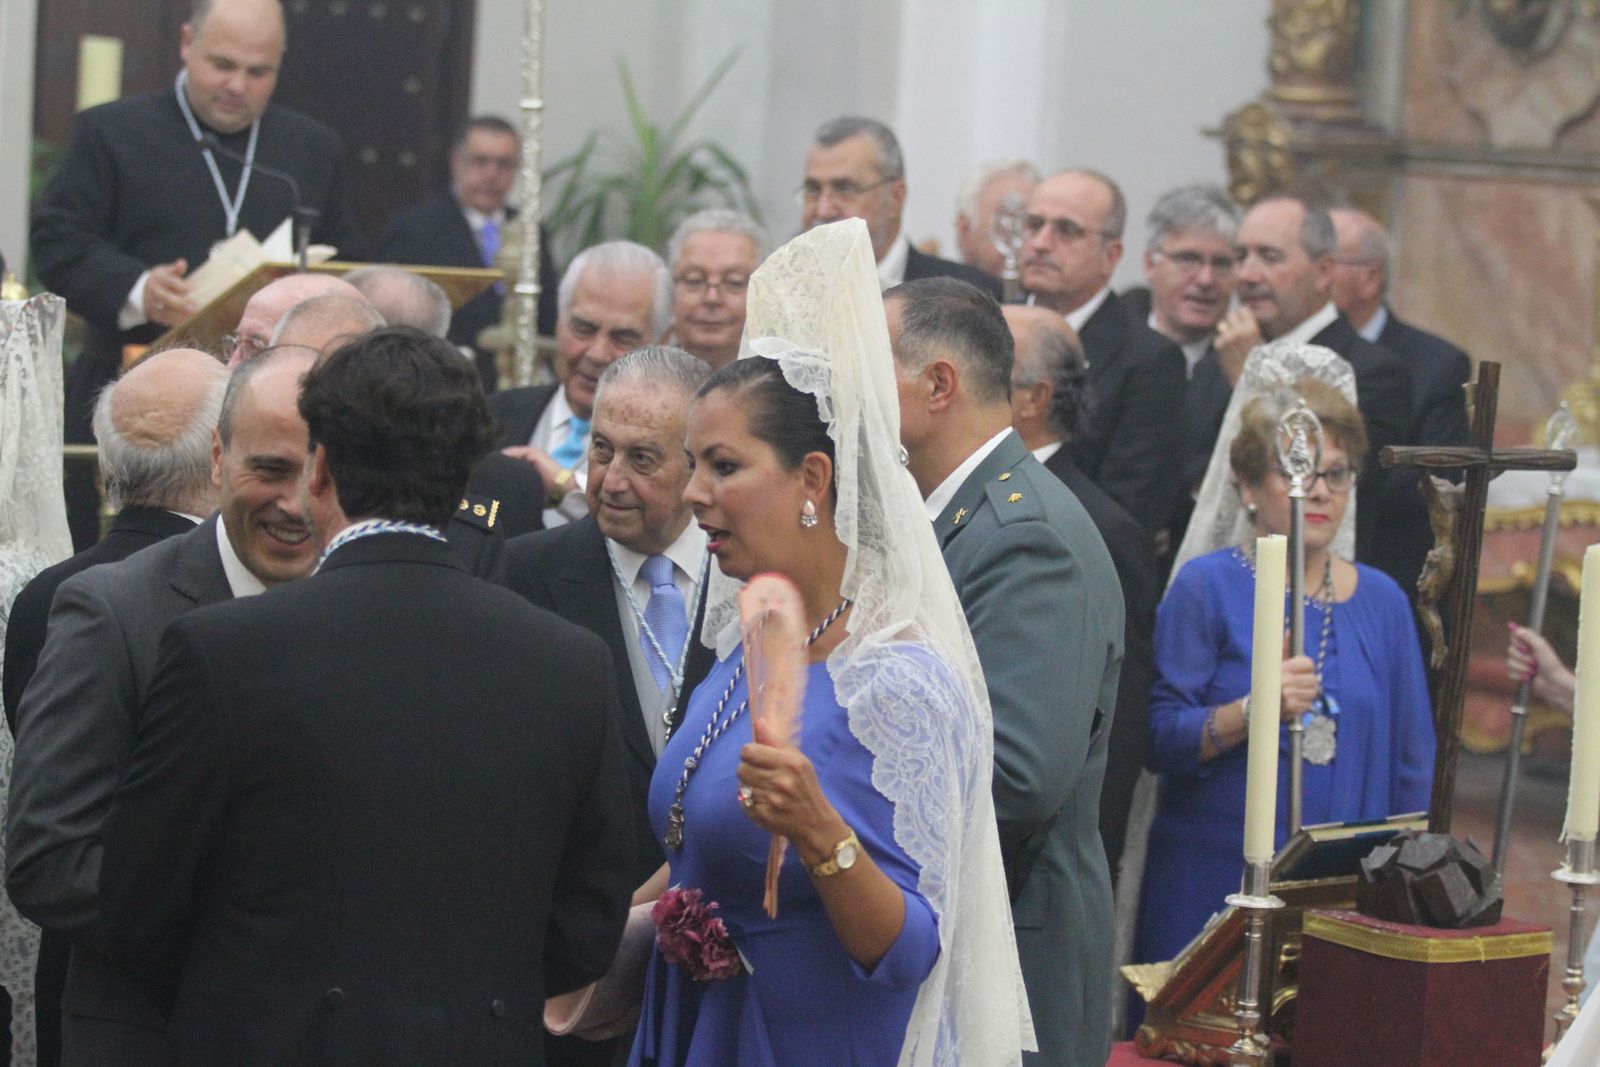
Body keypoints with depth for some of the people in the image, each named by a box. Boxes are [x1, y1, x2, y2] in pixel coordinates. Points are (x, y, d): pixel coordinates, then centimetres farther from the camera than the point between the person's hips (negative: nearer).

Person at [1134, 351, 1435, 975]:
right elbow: (1159, 741, -9)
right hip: (1213, 887, -3)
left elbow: (1411, 761, 15)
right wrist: (1251, 711, -24)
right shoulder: (1207, 588, -2)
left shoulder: (1380, 601, 10)